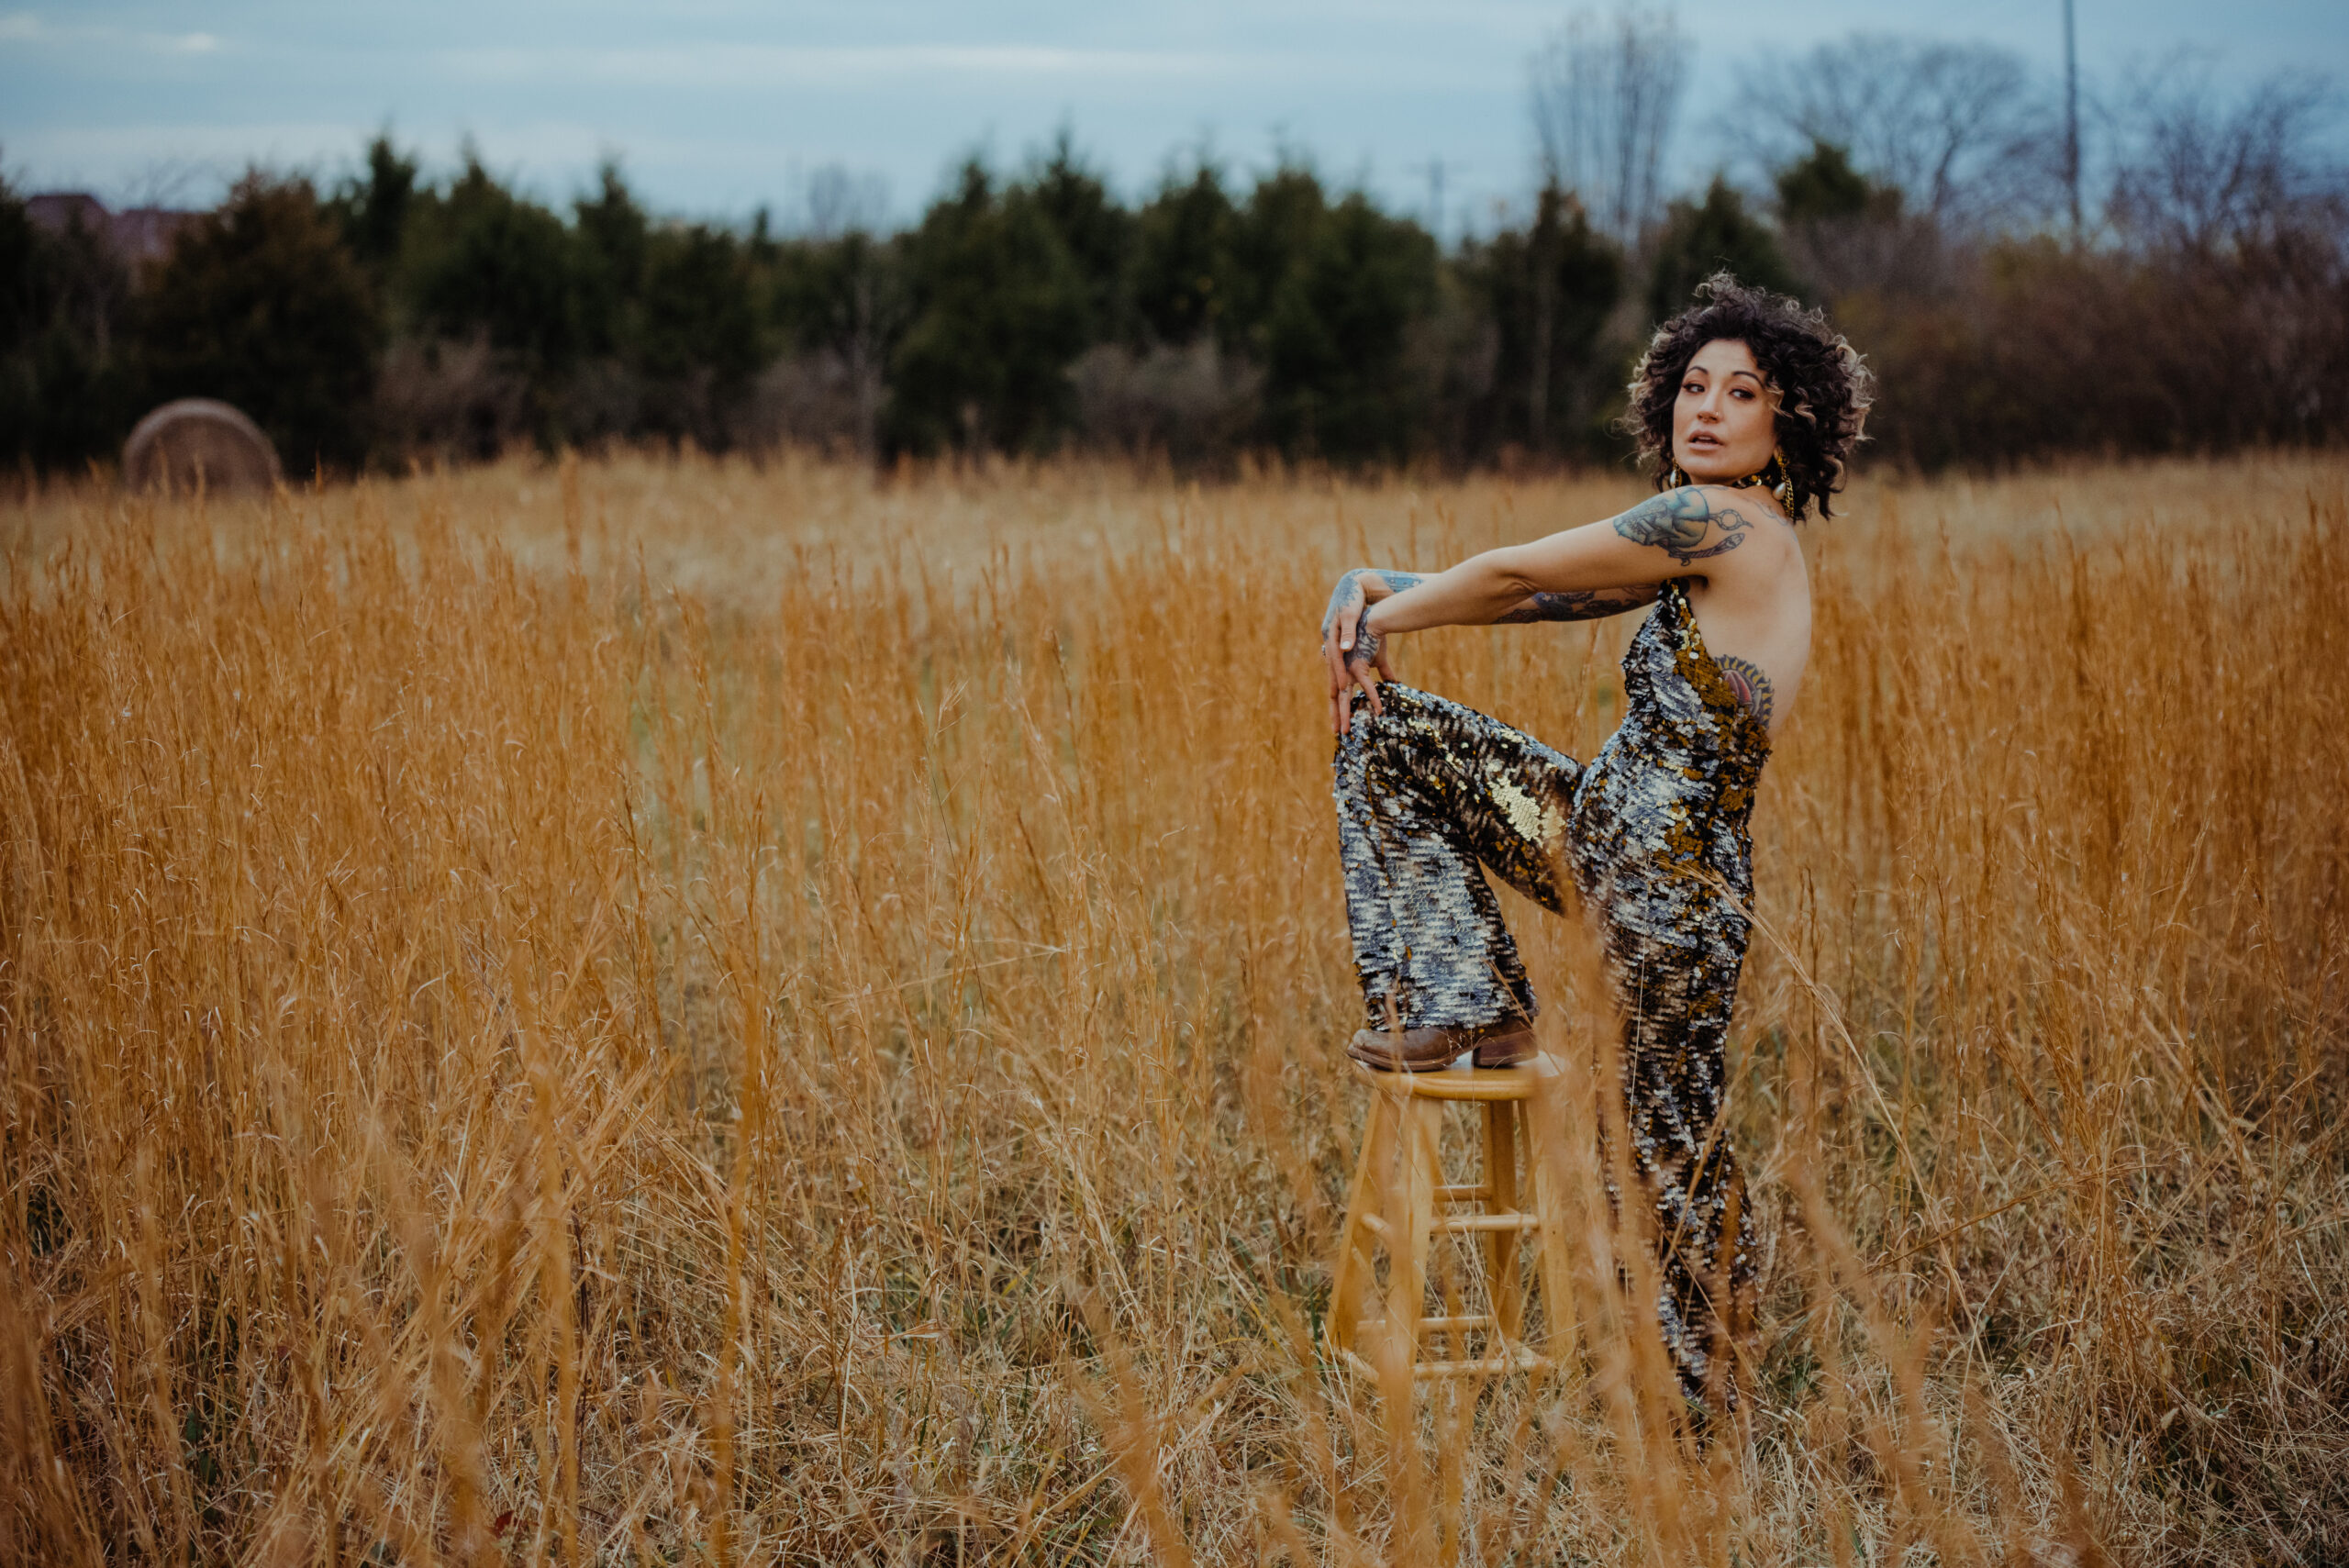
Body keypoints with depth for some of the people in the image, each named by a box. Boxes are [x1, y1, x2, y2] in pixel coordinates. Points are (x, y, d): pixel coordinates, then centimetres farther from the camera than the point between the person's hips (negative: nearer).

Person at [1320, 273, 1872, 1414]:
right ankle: (1470, 1005, 13)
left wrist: (1380, 616, 3)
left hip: (1665, 886, -10)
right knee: (1387, 736, 11)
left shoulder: (1720, 522, -19)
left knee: (1672, 1151, 2)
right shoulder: (1715, 542, 9)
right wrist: (1379, 593, -4)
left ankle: (1711, 1387, 21)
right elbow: (1529, 595, 9)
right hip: (1604, 827, 10)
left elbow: (1513, 575, -12)